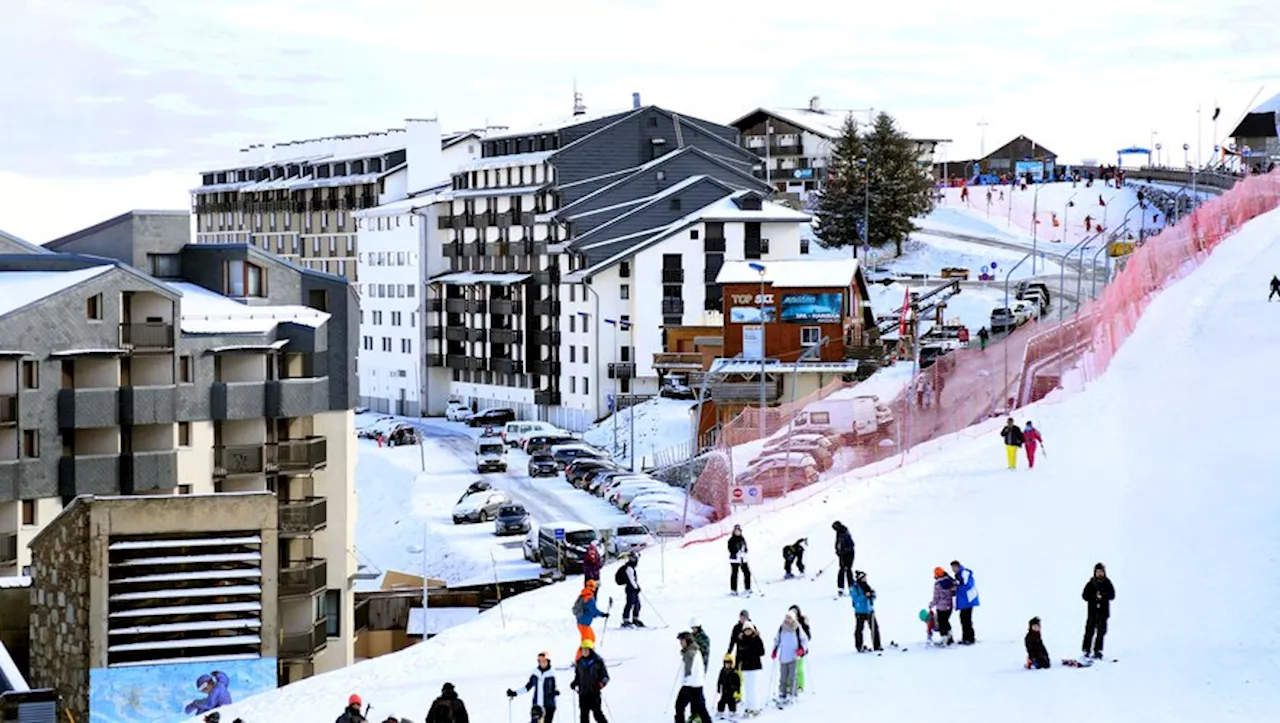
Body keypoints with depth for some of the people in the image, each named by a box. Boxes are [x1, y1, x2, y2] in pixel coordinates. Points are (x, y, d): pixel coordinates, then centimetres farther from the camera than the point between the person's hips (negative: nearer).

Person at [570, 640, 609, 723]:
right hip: (583, 694, 5)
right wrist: (574, 684, 3)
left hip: (594, 692, -5)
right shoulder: (579, 662, 11)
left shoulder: (598, 661, -2)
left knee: (597, 713, -10)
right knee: (583, 715, 4)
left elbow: (605, 676, 0)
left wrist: (602, 683, -18)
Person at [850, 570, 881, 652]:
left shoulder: (866, 586, 10)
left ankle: (877, 646, 12)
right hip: (860, 612, -6)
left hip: (870, 611, 6)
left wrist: (871, 594, -9)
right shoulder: (854, 588, -8)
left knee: (875, 628, 4)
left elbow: (873, 596, 13)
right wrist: (865, 596, -24)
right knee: (859, 629, 1)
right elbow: (856, 599, -18)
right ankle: (859, 647, 11)